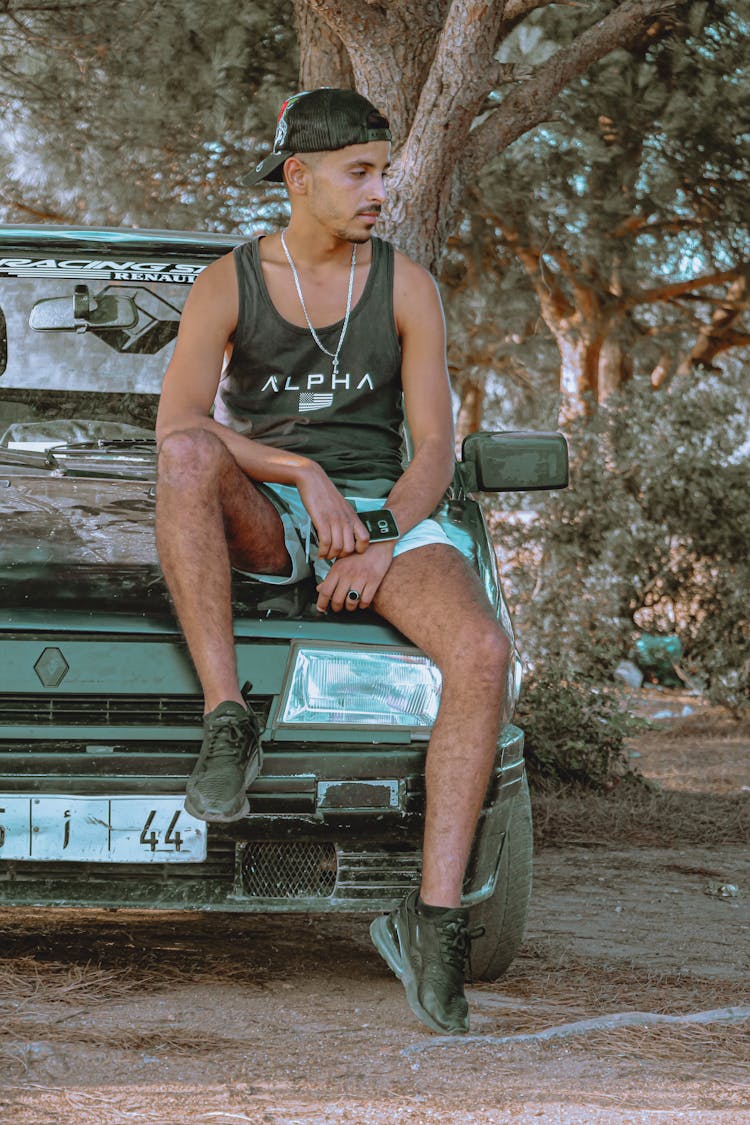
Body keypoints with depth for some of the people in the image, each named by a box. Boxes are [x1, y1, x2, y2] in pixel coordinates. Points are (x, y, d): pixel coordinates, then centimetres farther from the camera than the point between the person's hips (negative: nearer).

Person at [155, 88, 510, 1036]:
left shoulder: (406, 287, 4)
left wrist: (382, 547, -18)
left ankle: (433, 917, -33)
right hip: (260, 524, -1)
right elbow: (176, 425, -12)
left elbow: (435, 451, 0)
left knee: (482, 653, -31)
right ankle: (227, 725, -35)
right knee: (189, 457, -38)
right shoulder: (227, 283, 0)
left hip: (381, 518, 1)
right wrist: (306, 476, -23)